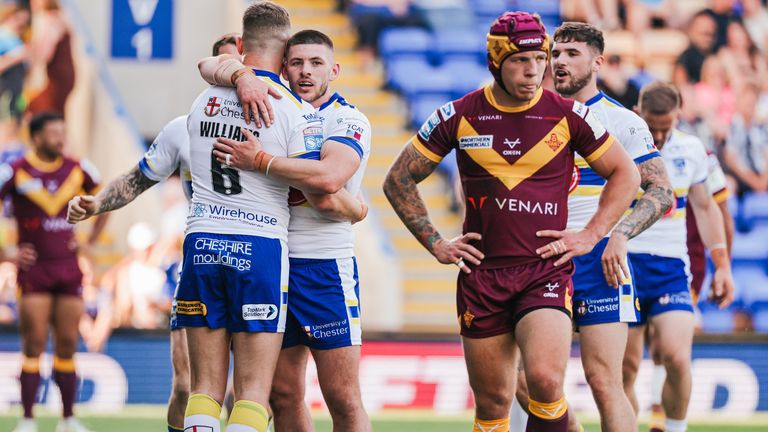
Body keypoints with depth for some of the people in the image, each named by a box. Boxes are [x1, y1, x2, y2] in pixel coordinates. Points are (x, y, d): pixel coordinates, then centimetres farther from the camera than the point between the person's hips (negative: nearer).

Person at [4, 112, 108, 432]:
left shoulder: (77, 170, 5)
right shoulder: (15, 173, -7)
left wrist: (89, 242, 12)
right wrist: (8, 256, -7)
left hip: (69, 270, 4)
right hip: (33, 270, -4)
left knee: (67, 346, 5)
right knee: (34, 347, -6)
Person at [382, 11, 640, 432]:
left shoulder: (568, 115, -1)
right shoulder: (459, 116, 2)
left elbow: (625, 175, 12)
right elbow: (399, 180, 12)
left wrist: (590, 235, 3)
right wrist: (435, 243, 6)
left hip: (546, 269, -2)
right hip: (482, 273, 2)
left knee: (545, 380, -23)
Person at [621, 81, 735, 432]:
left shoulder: (691, 149, 6)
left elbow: (705, 207, 17)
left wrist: (721, 265, 12)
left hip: (670, 268, 2)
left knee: (676, 357, -15)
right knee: (626, 367, -1)